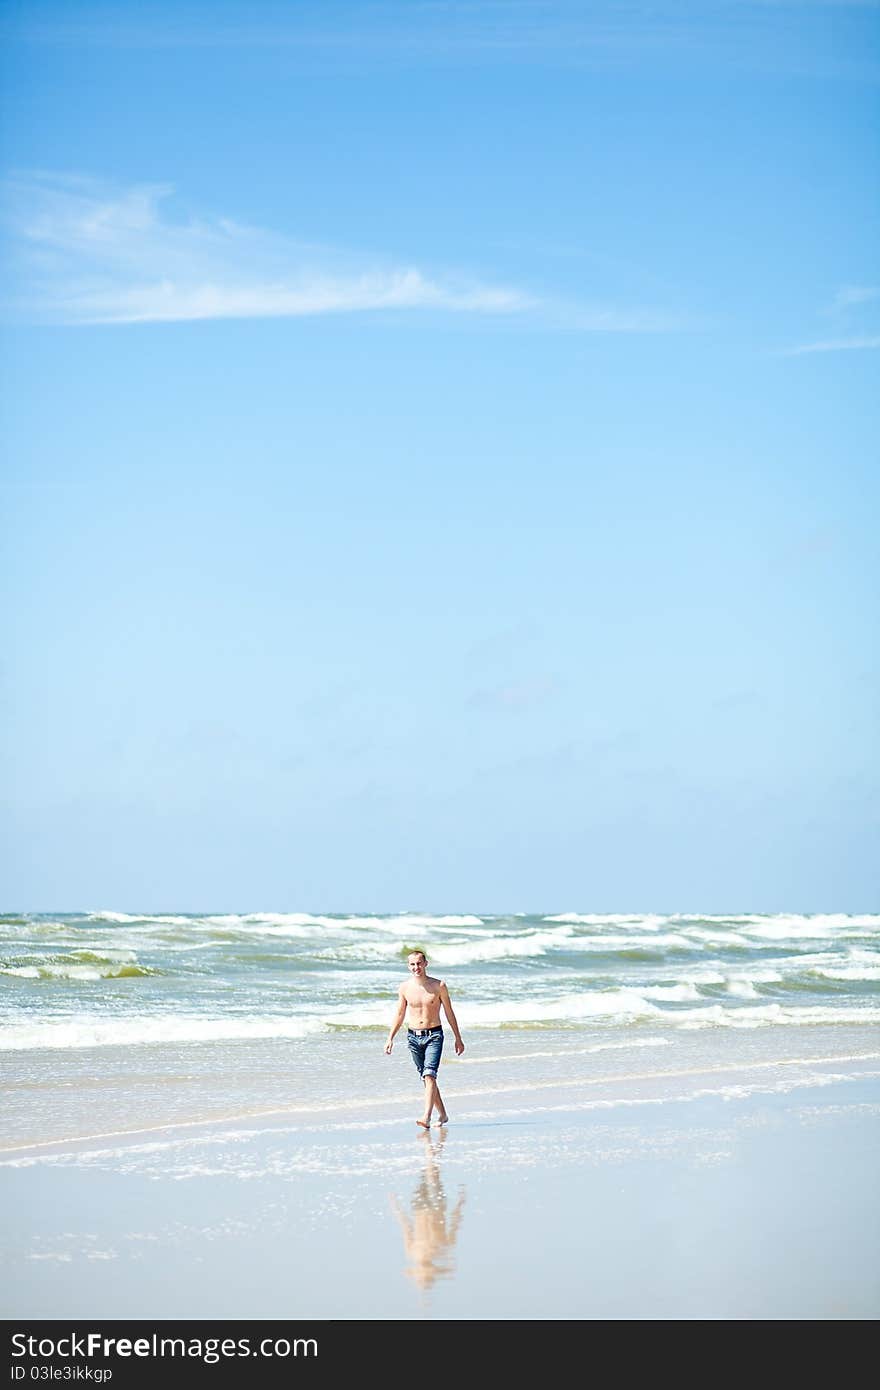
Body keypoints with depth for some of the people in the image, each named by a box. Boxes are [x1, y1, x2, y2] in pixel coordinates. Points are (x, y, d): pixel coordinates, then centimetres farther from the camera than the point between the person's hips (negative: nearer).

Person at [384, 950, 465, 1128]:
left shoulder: (438, 986, -4)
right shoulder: (405, 988, 2)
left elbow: (449, 1013, 3)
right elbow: (399, 1015, 12)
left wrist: (458, 1038, 5)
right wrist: (390, 1038, 6)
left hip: (434, 1035, -3)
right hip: (413, 1037, 4)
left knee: (429, 1076, -18)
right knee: (426, 1078, 9)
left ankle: (426, 1118, -27)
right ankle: (442, 1115, 23)